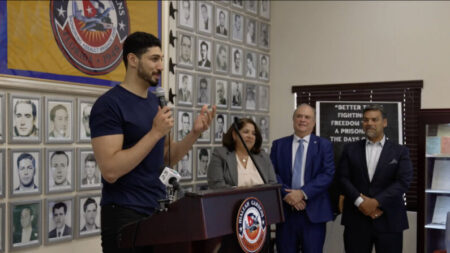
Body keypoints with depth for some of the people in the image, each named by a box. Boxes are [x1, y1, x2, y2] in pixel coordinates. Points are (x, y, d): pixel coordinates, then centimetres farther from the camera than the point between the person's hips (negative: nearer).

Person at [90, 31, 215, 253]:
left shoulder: (155, 102, 9)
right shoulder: (109, 104, -14)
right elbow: (110, 171, -23)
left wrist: (195, 133, -3)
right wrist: (155, 132, -22)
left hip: (158, 209, 8)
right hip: (124, 214, -7)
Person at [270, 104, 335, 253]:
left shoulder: (324, 145, 6)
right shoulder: (278, 145, 10)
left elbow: (328, 174, -5)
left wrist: (303, 193, -15)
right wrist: (286, 194, -14)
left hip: (313, 211, -1)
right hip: (285, 210, 1)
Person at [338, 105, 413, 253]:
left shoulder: (400, 151, 5)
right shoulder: (350, 149, 10)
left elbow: (403, 181, -6)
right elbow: (343, 178, 2)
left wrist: (376, 202, -14)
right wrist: (360, 202, -12)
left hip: (389, 220, -1)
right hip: (356, 219, 1)